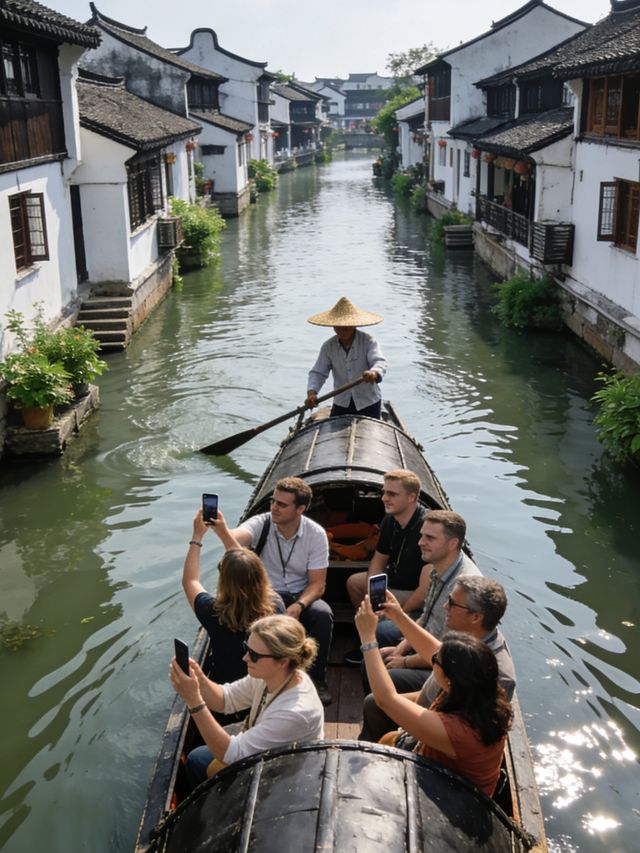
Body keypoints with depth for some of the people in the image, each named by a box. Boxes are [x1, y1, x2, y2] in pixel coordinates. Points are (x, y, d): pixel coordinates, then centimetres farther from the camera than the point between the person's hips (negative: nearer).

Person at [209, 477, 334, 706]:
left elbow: (317, 584, -8)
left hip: (301, 596, 1)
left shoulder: (316, 534, -7)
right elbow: (235, 538, -34)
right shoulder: (262, 523, -11)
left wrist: (298, 606, -27)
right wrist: (222, 530, -59)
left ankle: (317, 679, -10)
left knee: (323, 614, -31)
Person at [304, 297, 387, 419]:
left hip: (368, 403, -2)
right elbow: (317, 372, -6)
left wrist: (374, 373, -50)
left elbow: (380, 362, -26)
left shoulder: (368, 341, -11)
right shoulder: (328, 346, -2)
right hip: (342, 403, 2)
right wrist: (312, 392, -25)